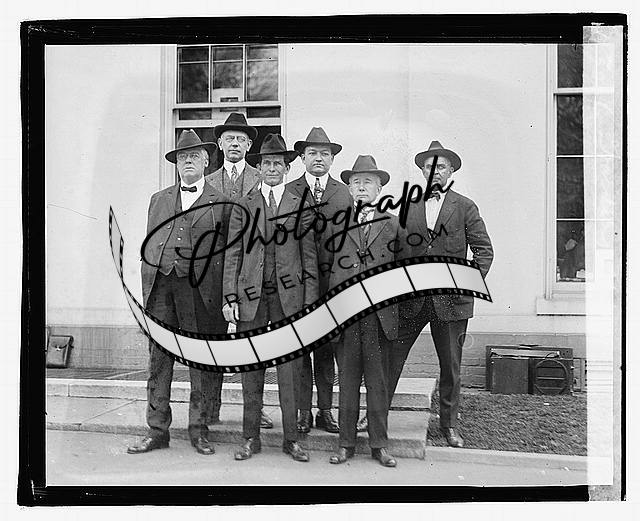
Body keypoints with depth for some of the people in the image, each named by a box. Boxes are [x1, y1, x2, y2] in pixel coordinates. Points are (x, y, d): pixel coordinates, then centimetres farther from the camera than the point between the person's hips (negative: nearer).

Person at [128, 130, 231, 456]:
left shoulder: (221, 202, 8)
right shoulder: (159, 199, 19)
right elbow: (148, 246, 18)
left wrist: (226, 299, -3)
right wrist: (147, 288, 9)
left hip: (199, 287, -3)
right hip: (159, 285, 3)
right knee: (159, 360, 4)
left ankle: (198, 430, 14)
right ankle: (157, 431, 12)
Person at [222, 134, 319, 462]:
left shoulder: (301, 208, 8)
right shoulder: (243, 207, 10)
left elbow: (309, 258, 6)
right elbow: (232, 256, 6)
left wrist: (310, 302, 0)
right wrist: (230, 297, -2)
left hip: (289, 297, 0)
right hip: (250, 296, 1)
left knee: (289, 369, 2)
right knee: (251, 368, 5)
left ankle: (291, 438, 13)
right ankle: (251, 438, 16)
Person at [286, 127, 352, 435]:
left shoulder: (344, 193, 10)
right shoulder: (288, 191, 6)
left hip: (332, 279, 1)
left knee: (327, 347, 6)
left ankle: (325, 411, 16)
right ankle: (303, 411, 13)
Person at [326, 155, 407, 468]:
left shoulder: (392, 224, 9)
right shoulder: (335, 222, 8)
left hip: (380, 313, 0)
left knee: (378, 380, 6)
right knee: (347, 380, 5)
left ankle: (379, 444, 17)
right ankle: (346, 443, 17)